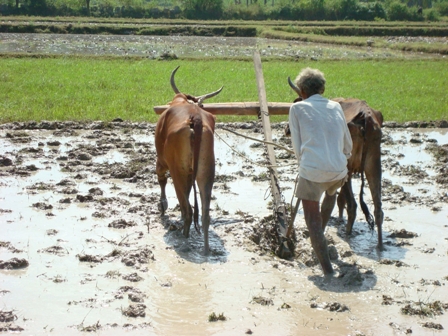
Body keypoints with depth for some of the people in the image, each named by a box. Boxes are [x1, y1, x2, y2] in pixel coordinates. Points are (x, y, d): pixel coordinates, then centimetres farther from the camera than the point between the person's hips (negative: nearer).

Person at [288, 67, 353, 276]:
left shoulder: (298, 108, 8)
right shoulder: (335, 107, 17)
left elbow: (297, 145, 8)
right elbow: (348, 145, 23)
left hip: (311, 170, -4)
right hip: (339, 170, 5)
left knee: (312, 219, 1)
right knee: (331, 192, 38)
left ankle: (327, 269, -9)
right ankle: (320, 233, 51)